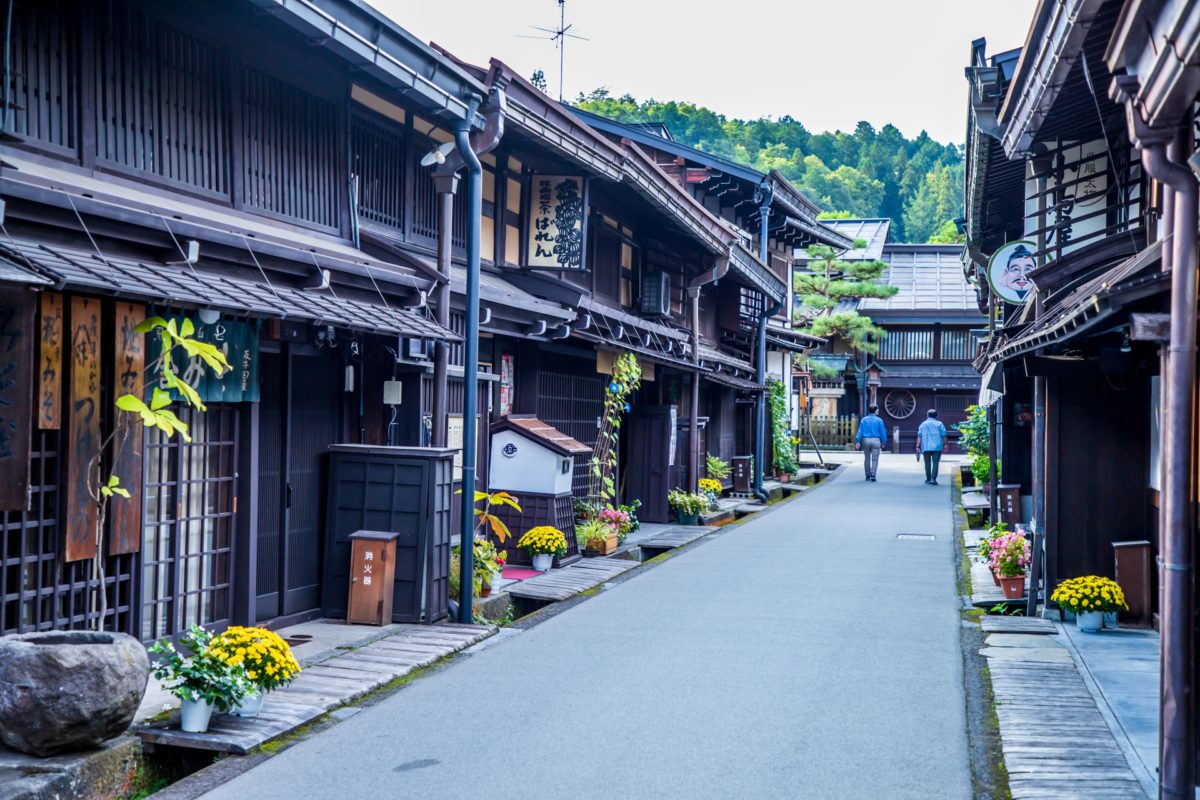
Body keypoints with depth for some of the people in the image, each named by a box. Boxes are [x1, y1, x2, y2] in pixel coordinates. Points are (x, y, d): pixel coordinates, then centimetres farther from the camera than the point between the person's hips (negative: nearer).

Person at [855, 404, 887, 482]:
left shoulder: (863, 420, 4)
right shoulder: (879, 420, -1)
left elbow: (860, 431, -1)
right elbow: (883, 432, 0)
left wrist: (858, 441, -3)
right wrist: (883, 443, 8)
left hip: (866, 440, 2)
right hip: (876, 440, -2)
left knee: (867, 459, 13)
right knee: (875, 459, -1)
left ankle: (867, 475, 17)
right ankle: (873, 474, -15)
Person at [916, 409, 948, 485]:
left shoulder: (923, 424, 11)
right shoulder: (939, 424, 5)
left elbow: (919, 436, 4)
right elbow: (943, 435, -1)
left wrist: (918, 446, 3)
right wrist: (945, 444, 5)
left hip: (926, 447, 2)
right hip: (937, 447, -2)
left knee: (927, 463, 11)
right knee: (935, 463, -3)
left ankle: (928, 479, 17)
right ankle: (933, 479, -15)